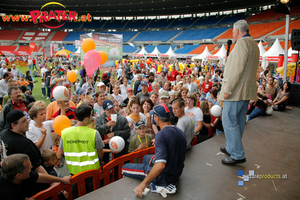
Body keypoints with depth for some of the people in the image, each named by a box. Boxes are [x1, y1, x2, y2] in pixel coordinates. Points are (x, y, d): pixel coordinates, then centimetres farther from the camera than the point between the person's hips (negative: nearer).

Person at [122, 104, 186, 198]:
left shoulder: (161, 135, -29)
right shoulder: (180, 131, -2)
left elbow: (161, 165, -37)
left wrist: (144, 184, -28)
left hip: (163, 177, -8)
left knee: (125, 168, 4)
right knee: (146, 157, 31)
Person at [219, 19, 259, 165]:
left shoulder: (242, 42, -12)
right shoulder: (254, 44, 19)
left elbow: (237, 68, -22)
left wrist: (227, 89, -21)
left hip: (236, 91, -10)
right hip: (246, 91, 10)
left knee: (229, 121, -5)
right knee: (238, 122, 16)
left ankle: (238, 155, 1)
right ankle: (232, 149, 28)